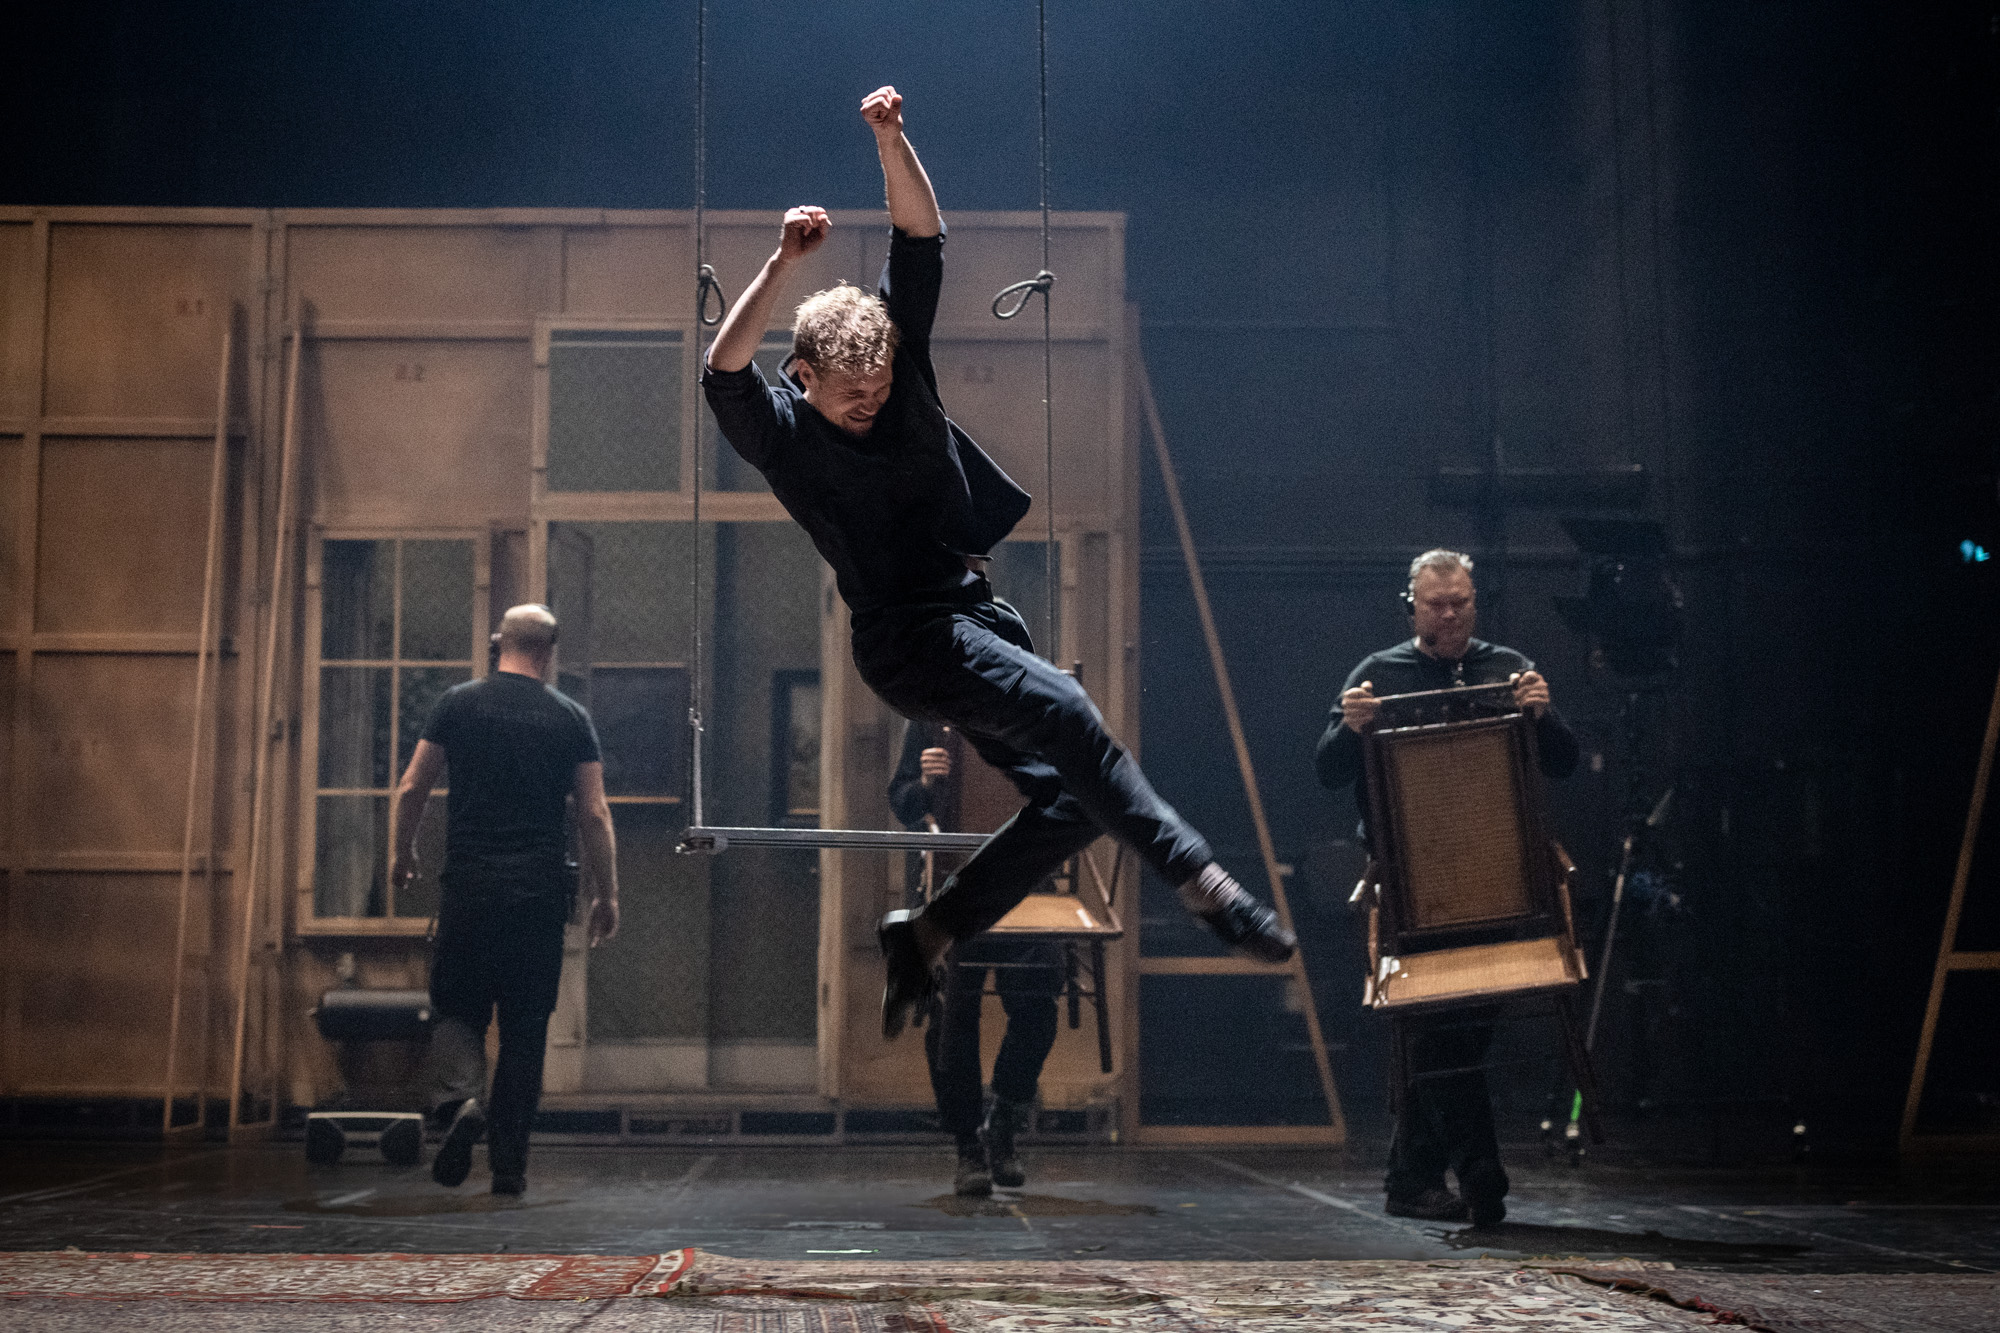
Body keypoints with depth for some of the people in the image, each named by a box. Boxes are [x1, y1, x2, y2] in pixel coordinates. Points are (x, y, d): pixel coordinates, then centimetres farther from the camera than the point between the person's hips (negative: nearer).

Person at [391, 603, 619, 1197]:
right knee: (525, 1026, 9)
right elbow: (594, 815, 1)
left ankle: (458, 1098, -18)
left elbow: (411, 790, 4)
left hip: (468, 883, 0)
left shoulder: (458, 704, 3)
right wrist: (607, 895, 8)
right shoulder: (571, 718, 3)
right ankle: (509, 1164, 10)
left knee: (457, 1008, 12)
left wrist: (403, 854, 21)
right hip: (540, 891, 0)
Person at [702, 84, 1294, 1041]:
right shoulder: (784, 433, -9)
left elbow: (920, 235, -3)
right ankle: (1197, 878, -36)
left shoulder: (901, 364, 3)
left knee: (1074, 797, 0)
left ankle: (926, 932, 8)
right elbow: (723, 375, -31)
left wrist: (890, 139, -19)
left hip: (978, 614, 7)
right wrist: (781, 265, -39)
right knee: (1060, 710, -31)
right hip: (907, 639, -7)